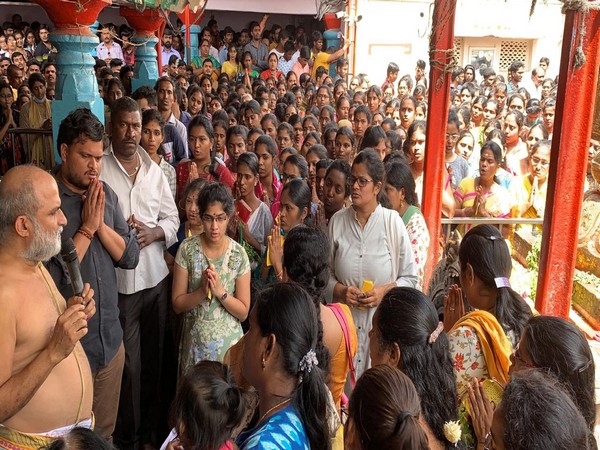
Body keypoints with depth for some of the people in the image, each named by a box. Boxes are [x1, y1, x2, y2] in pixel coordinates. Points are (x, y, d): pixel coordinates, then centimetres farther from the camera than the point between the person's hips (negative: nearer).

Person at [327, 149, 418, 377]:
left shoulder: (393, 221, -1)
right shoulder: (337, 221, 4)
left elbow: (410, 278, 2)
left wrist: (385, 291, -13)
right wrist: (341, 291, -8)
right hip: (345, 320, 2)